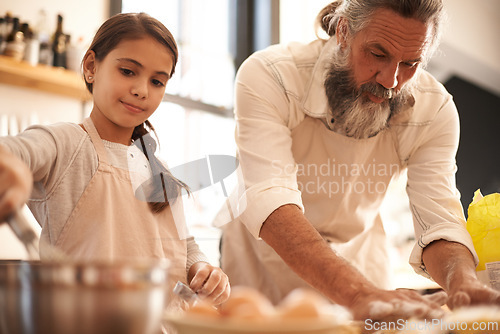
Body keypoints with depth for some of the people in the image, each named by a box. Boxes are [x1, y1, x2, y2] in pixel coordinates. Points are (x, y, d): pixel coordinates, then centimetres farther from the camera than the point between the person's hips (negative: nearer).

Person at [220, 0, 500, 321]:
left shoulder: (435, 109, -15)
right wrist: (360, 294, -51)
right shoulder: (266, 75, -27)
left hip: (360, 255, 2)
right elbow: (270, 201, -38)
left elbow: (440, 223, -20)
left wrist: (464, 283, -42)